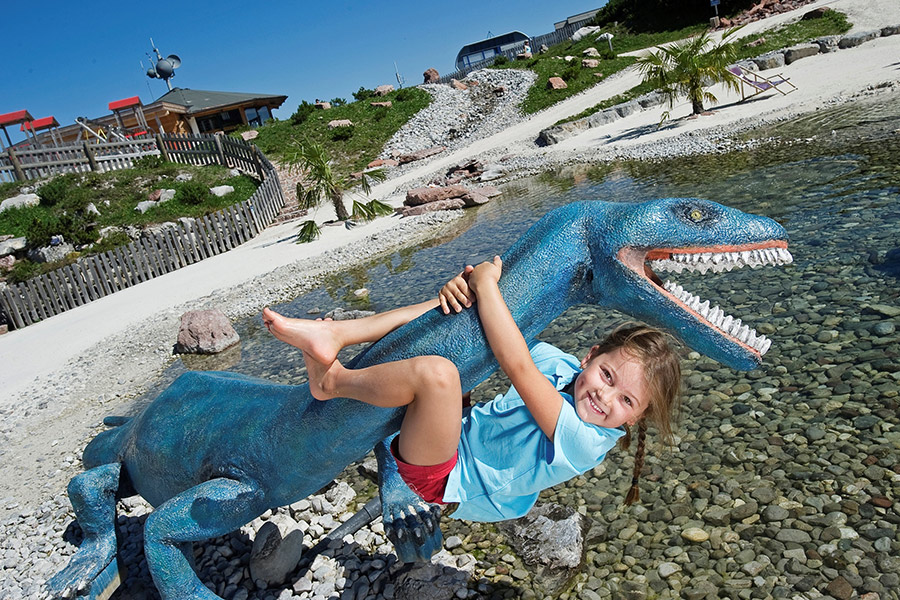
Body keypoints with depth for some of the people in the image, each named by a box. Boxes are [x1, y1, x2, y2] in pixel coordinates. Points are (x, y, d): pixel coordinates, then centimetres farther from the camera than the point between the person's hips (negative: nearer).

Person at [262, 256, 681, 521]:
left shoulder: (587, 442, -25)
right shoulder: (560, 364, -5)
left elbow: (516, 368, -37)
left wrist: (486, 284, -31)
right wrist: (462, 285, -23)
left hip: (447, 481, -7)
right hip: (455, 433, 7)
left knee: (435, 372, -39)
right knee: (449, 308, -5)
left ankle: (333, 380, -12)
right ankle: (330, 337, -17)